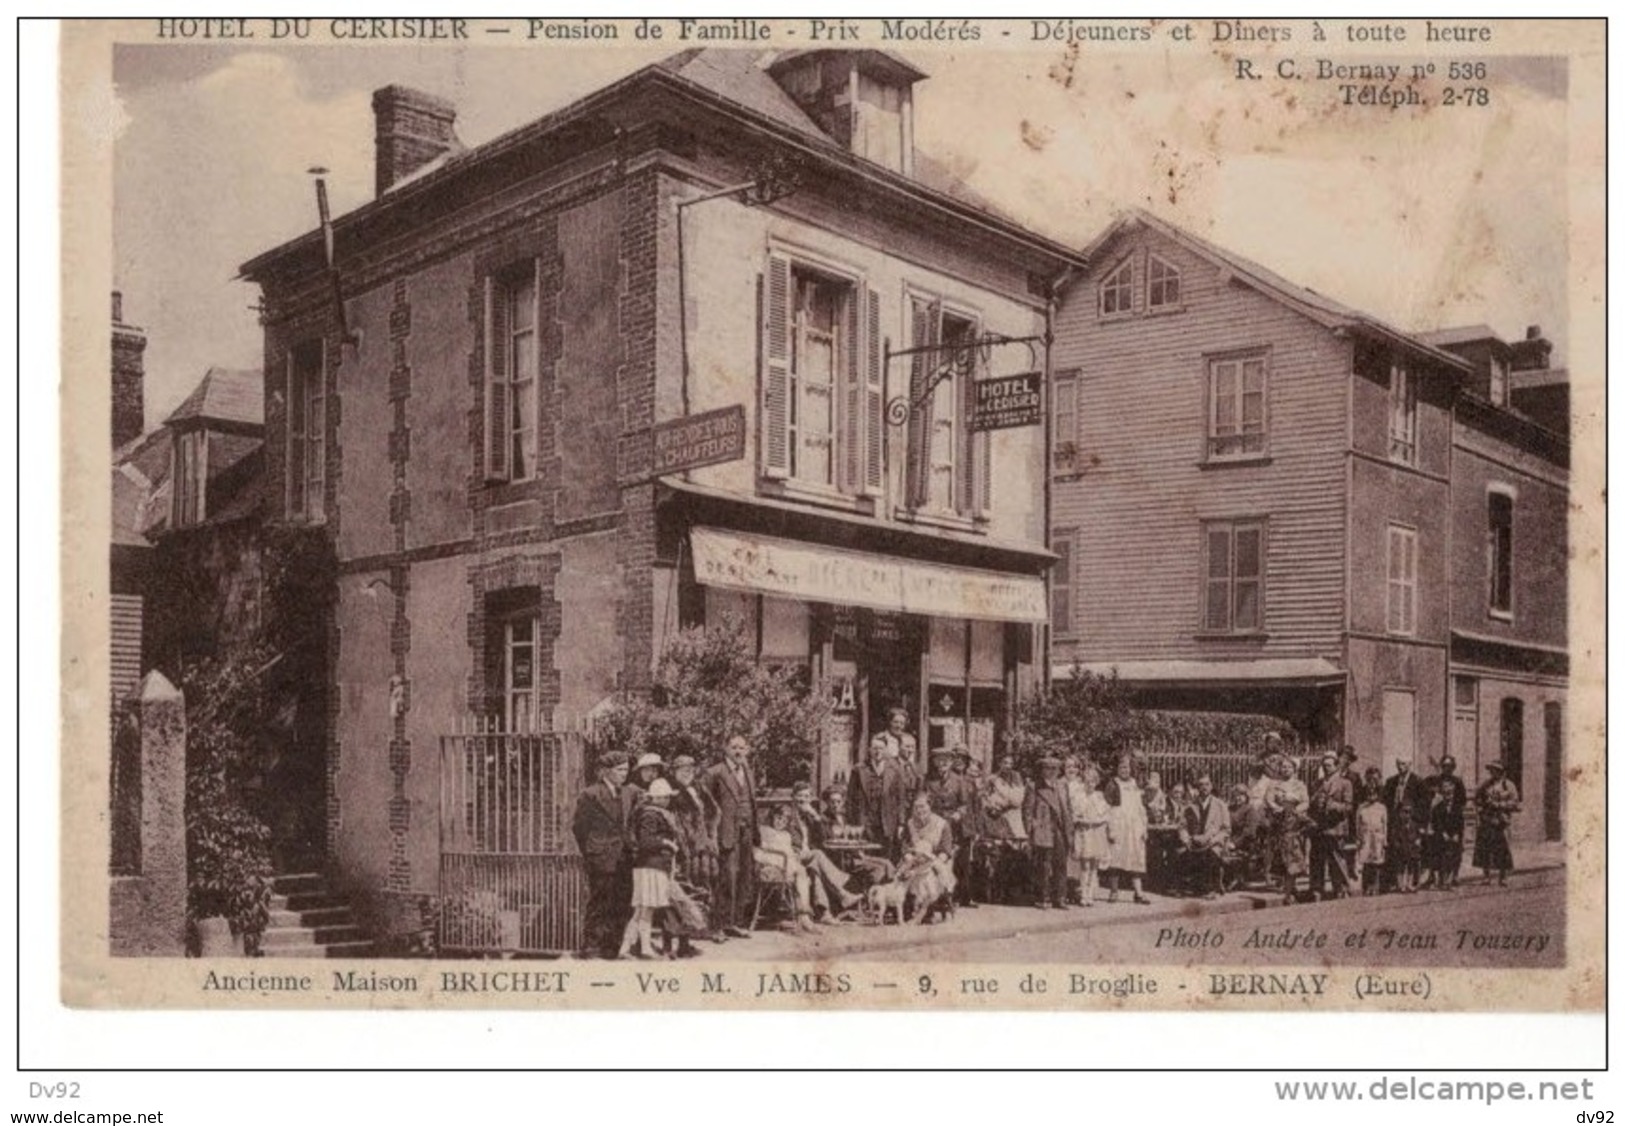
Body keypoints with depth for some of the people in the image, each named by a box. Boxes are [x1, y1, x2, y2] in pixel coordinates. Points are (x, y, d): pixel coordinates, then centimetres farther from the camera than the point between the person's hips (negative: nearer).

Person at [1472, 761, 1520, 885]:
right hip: (1486, 822, 3)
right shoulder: (1486, 785, 13)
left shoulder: (1508, 785, 2)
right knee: (1484, 849, 1)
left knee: (1503, 851, -3)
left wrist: (1499, 805, -13)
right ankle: (1486, 876, 9)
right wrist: (1484, 803, -6)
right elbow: (1476, 799, 14)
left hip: (1502, 822, -3)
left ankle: (1502, 877, 5)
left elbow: (1514, 803, -3)